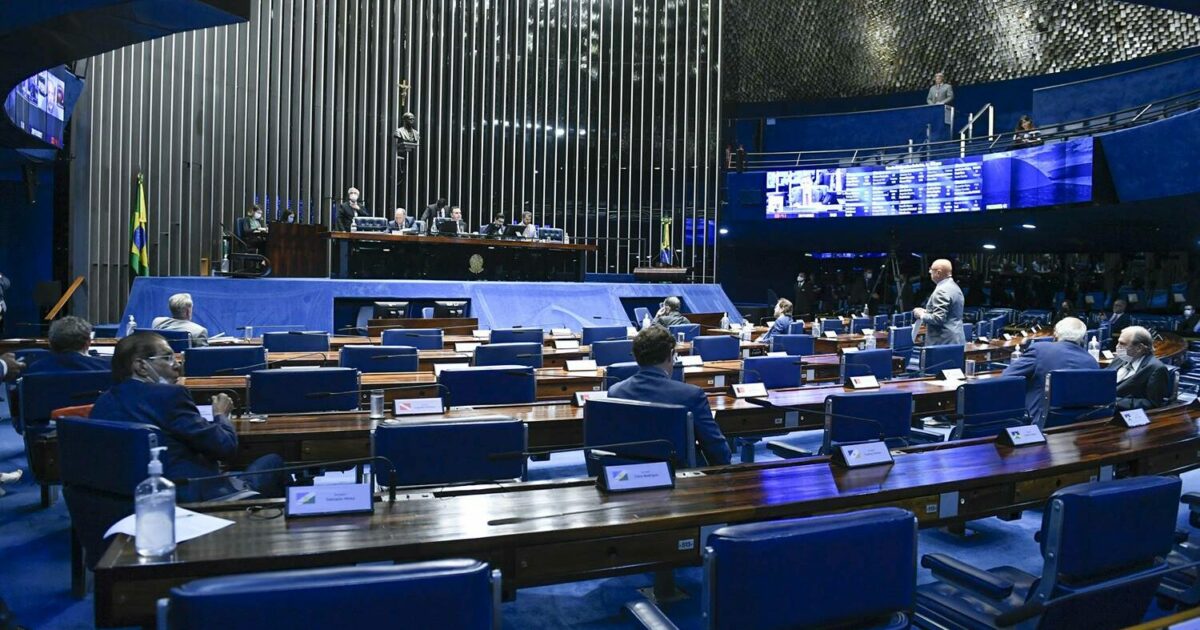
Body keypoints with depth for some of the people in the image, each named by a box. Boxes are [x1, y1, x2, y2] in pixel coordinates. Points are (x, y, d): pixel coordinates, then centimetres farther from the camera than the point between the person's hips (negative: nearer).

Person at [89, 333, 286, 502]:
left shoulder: (102, 402, 5)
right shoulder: (168, 395, -18)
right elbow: (226, 446, -17)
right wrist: (221, 415, 4)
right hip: (198, 499, -8)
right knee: (272, 462, 13)